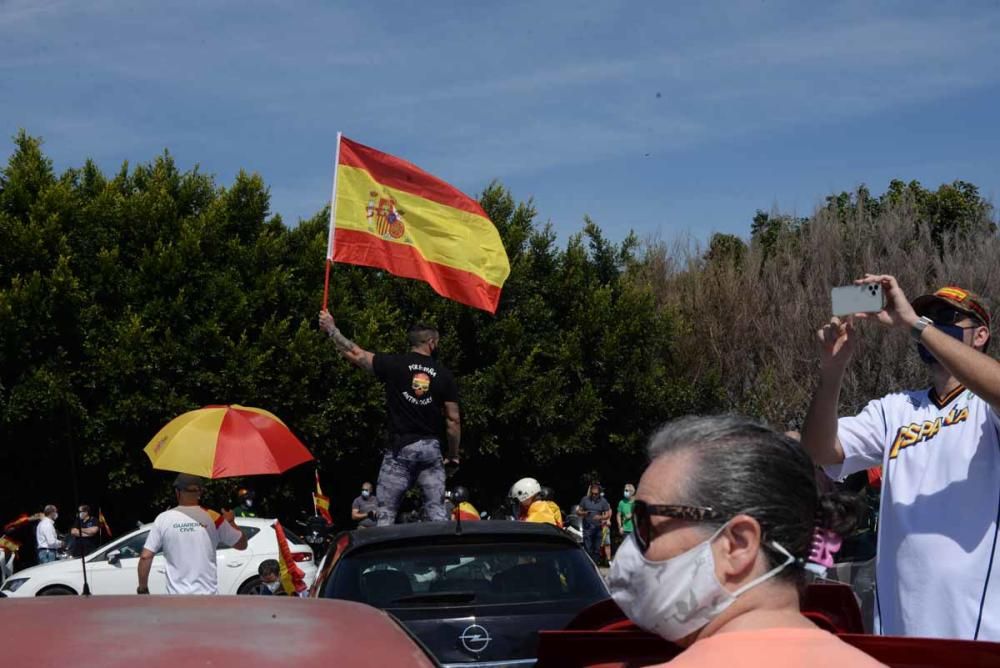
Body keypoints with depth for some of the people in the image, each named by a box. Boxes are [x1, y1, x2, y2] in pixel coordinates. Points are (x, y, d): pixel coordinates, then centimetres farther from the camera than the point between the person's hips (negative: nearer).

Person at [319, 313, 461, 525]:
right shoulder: (444, 375, 5)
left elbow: (354, 354, 1)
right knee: (436, 510, 3)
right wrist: (453, 455, 14)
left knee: (386, 510, 0)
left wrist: (331, 329, 15)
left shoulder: (394, 364, -1)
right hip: (431, 448, 2)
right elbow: (453, 420, 4)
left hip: (400, 446, -2)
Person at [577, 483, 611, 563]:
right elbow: (578, 512, 8)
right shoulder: (585, 499, 4)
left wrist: (600, 517, -16)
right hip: (587, 529, -1)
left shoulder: (603, 501, 6)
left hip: (598, 529, 1)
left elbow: (608, 514, 5)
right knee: (587, 549, -9)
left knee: (597, 550, 5)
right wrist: (583, 513, -14)